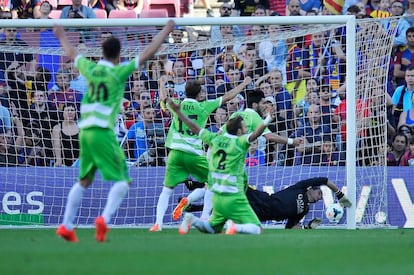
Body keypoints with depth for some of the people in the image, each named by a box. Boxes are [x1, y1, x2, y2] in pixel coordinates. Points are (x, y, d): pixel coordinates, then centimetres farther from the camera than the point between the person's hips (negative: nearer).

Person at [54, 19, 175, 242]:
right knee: (123, 180, -3)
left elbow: (72, 53, 27)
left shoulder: (90, 69, 8)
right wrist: (167, 31, 3)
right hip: (102, 132, -6)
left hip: (85, 131, 6)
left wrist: (61, 35, 46)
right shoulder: (118, 72, -5)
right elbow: (148, 53, -6)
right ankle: (105, 219, -24)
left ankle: (66, 226, 16)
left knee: (84, 180, 18)